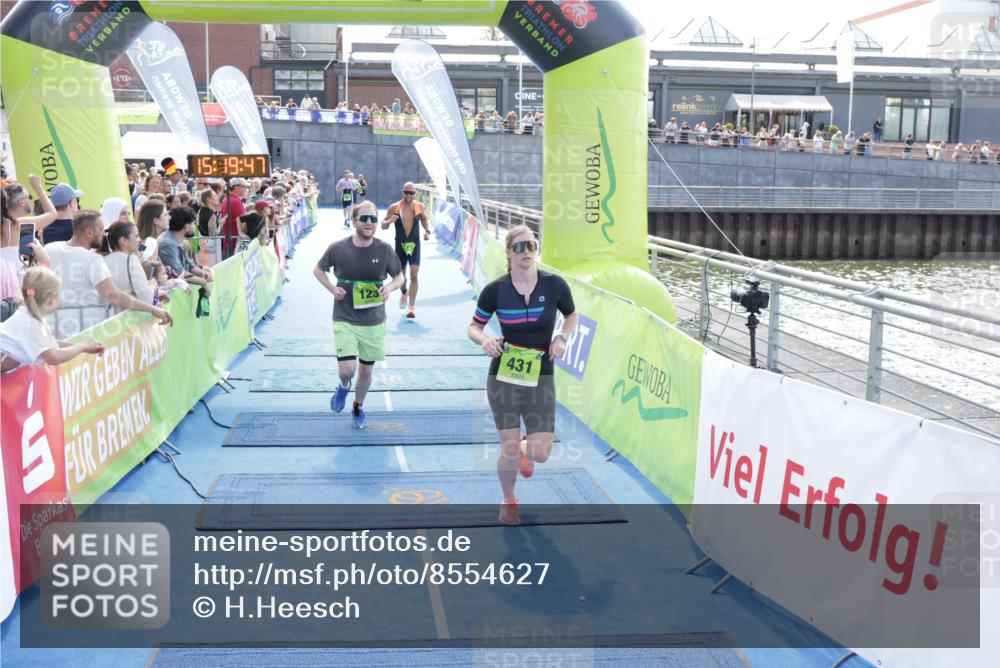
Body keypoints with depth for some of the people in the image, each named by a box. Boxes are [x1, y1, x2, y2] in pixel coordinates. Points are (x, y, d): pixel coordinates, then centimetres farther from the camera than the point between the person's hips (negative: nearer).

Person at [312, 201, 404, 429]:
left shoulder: (384, 250, -6)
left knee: (366, 369, 13)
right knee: (347, 369, -14)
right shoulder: (338, 248, -8)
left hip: (374, 322, 2)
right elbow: (318, 269, 9)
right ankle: (344, 387, 24)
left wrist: (390, 287, -15)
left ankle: (358, 407, 39)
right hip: (345, 320, -2)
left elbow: (399, 276, 7)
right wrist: (332, 289, -8)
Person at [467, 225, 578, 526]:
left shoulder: (554, 285, -8)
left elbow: (572, 315, 11)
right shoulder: (495, 290, -8)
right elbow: (473, 326, 3)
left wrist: (562, 337, -8)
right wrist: (484, 340, -19)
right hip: (503, 378, -1)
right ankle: (508, 502, 33)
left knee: (540, 453, -5)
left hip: (541, 379, 1)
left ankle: (525, 449, 35)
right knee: (509, 450, 3)